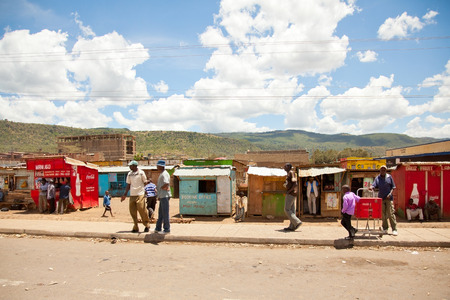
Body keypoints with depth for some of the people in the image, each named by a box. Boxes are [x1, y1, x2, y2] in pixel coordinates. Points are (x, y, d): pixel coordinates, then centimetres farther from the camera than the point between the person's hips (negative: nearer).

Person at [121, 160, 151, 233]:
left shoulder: (141, 173, -1)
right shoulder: (129, 174, 13)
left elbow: (145, 183, 3)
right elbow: (128, 185, 19)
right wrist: (125, 194, 14)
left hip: (140, 194, -5)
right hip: (132, 195, 5)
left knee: (141, 210, -9)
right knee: (132, 211, 3)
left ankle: (147, 225, 6)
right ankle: (135, 227, 13)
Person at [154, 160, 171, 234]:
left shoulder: (164, 174, -15)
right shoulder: (162, 174, 18)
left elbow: (166, 185, -27)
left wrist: (159, 188, -10)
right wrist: (159, 196, 18)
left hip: (165, 196, -11)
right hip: (162, 196, 11)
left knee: (165, 213, -4)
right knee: (160, 213, 16)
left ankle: (167, 229, 2)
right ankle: (158, 228, 25)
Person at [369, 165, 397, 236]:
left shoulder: (389, 177, 4)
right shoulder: (377, 178, 7)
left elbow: (393, 187, 5)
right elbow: (374, 185, -4)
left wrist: (390, 194, -11)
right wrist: (371, 187, -28)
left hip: (389, 198, -2)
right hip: (381, 198, 2)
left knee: (391, 213, -6)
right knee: (383, 214, 6)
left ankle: (394, 229, -2)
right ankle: (385, 228, 17)